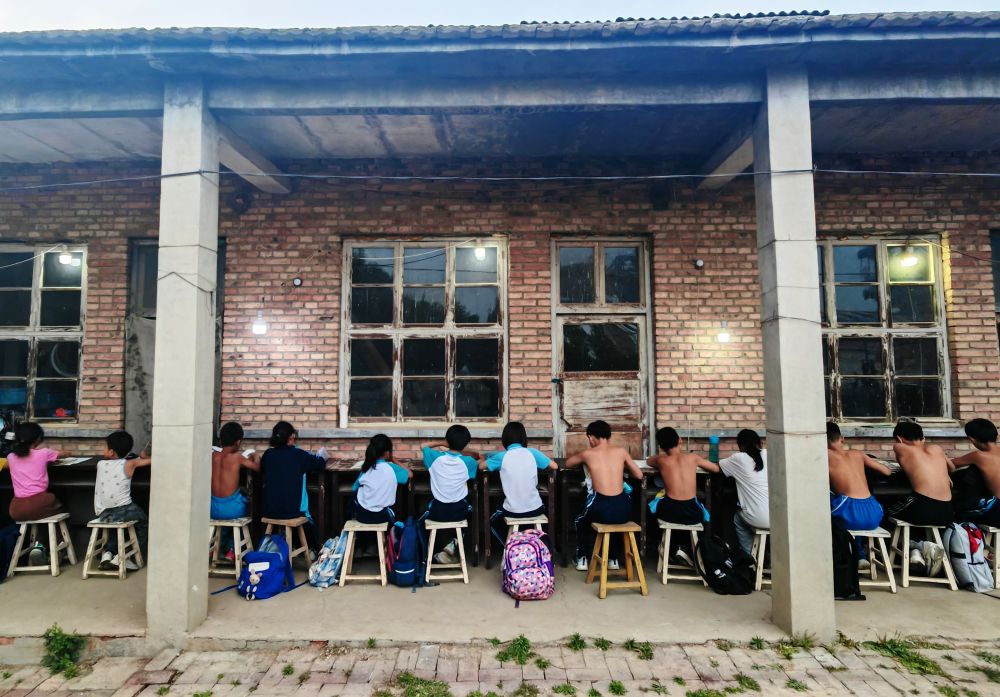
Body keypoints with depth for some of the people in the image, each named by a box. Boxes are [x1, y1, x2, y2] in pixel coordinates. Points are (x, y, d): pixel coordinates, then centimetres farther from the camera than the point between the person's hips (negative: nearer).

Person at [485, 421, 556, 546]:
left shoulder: (501, 456, -9)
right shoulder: (532, 453, -5)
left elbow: (480, 465, 5)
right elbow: (554, 466, 6)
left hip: (513, 511, -2)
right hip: (535, 509, 2)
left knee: (493, 521, 30)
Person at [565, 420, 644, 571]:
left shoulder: (588, 454, 4)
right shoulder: (621, 451, 8)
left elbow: (568, 464, 24)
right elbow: (639, 475, 17)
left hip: (602, 510, -2)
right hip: (623, 509, 2)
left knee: (581, 521, 34)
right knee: (616, 519, 41)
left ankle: (582, 559, 33)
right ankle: (614, 559, 43)